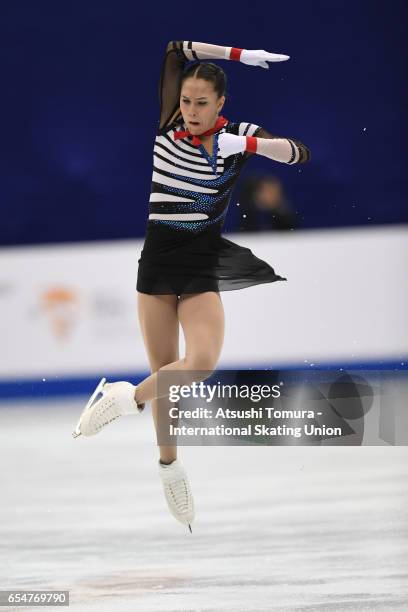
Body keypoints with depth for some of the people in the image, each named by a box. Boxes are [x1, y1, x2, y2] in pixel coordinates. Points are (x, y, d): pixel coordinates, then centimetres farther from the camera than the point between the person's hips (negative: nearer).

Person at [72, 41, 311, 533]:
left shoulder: (237, 135, -6)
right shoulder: (169, 123, -1)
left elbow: (299, 153, -17)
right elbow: (174, 49, 0)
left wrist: (248, 144, -30)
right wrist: (239, 54, 0)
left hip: (203, 262, -2)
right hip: (156, 257, 2)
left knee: (203, 362, -25)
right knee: (164, 370, 8)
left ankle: (124, 398, -6)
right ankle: (169, 463, 24)